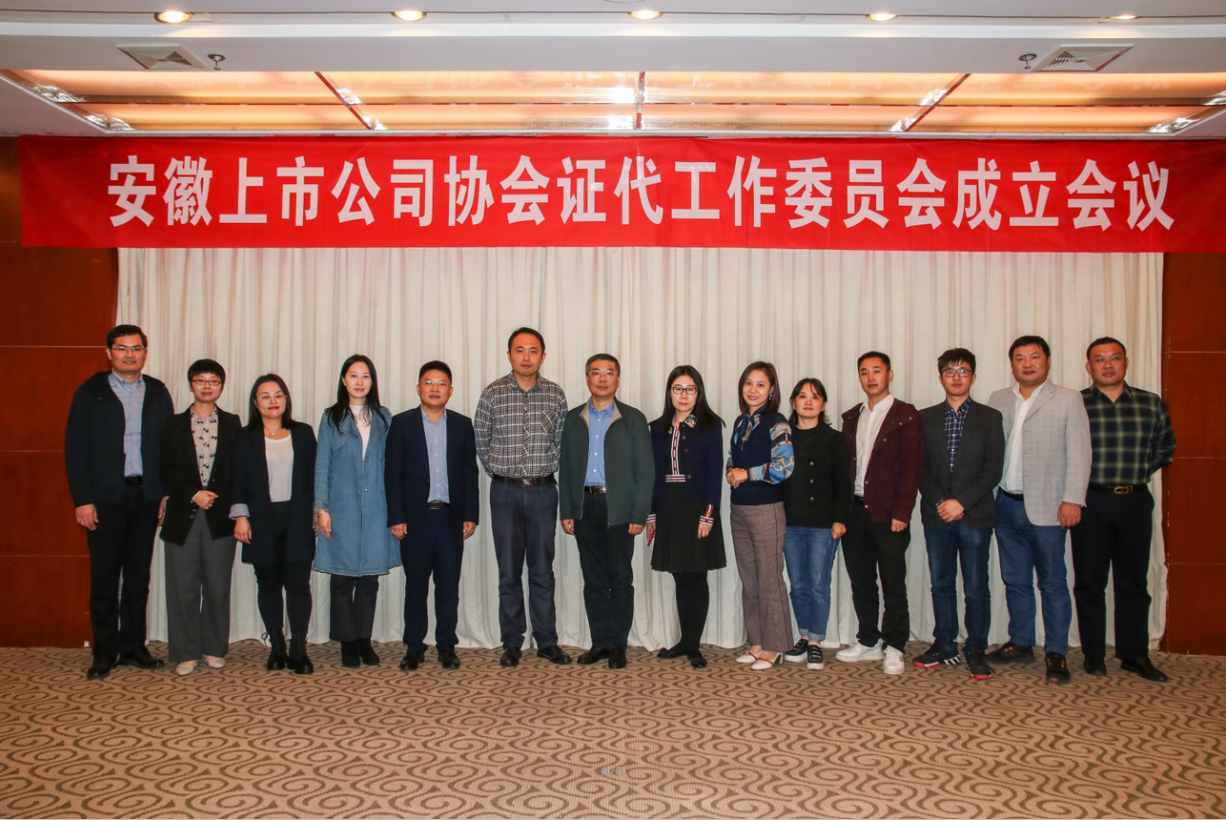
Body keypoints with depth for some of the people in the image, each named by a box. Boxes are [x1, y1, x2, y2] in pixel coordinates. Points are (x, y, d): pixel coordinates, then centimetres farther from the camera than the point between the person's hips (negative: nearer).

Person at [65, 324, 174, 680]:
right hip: (105, 498, -2)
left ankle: (132, 646, 18)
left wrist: (167, 494, 0)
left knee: (139, 575, 8)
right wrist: (82, 499, -8)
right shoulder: (90, 393, 1)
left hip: (146, 496, 2)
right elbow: (75, 448, -1)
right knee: (104, 577, 3)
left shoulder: (158, 393, 8)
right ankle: (104, 652, 12)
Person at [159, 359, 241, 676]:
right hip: (183, 516, 0)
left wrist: (216, 498, -5)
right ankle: (186, 653, 11)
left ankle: (214, 649, 16)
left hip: (220, 516, 0)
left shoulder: (232, 424, 8)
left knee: (218, 585, 3)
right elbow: (166, 471, 2)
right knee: (183, 586, 2)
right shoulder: (174, 425, 8)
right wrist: (194, 494, -10)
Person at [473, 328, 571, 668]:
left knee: (542, 570, 6)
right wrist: (500, 473, 9)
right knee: (509, 570, 5)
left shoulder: (555, 395, 3)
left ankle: (546, 641, 14)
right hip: (505, 491, -1)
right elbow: (480, 441, 7)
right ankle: (511, 643, 14)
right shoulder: (492, 394, -1)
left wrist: (544, 472, 10)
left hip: (543, 490, 1)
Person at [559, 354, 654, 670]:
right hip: (585, 508, 3)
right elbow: (565, 468, 10)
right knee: (593, 581, 8)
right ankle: (600, 642, 16)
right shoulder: (573, 419, 11)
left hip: (619, 510, -3)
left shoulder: (633, 419, 3)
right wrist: (566, 512, 3)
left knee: (621, 579, 1)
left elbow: (644, 471, -1)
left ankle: (617, 645, 9)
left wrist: (639, 514, -9)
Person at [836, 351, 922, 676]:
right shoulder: (851, 417, 14)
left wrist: (901, 513, -14)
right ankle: (869, 641, 23)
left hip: (888, 514, -5)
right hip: (855, 512, 5)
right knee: (860, 582, 11)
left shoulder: (906, 416, -2)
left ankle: (893, 648, 11)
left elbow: (912, 468, -8)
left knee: (893, 585, 1)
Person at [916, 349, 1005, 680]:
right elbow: (919, 467, 5)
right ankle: (945, 646, 19)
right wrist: (939, 501, -9)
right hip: (937, 515, 2)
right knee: (941, 584, 9)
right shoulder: (925, 418, 10)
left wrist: (961, 501, -12)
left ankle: (975, 650, 11)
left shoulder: (989, 418, 5)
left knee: (976, 587, 1)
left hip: (975, 515, -2)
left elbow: (993, 469, -3)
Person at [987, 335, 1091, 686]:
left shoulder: (1068, 400, 1)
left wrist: (1072, 500, -12)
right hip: (1006, 506, 4)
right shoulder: (998, 400, 11)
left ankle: (1056, 654, 8)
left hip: (1045, 508, -4)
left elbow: (1079, 454, -4)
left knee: (1053, 583, 0)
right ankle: (1021, 644, 24)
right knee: (1015, 581, 13)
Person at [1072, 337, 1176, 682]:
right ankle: (1093, 655, 15)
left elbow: (1165, 447, 17)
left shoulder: (1151, 405, 5)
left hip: (1135, 501, 2)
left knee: (1134, 581, 8)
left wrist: (1138, 472, 8)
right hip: (1090, 502, -2)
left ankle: (1134, 654, 19)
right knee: (1089, 581, 4)